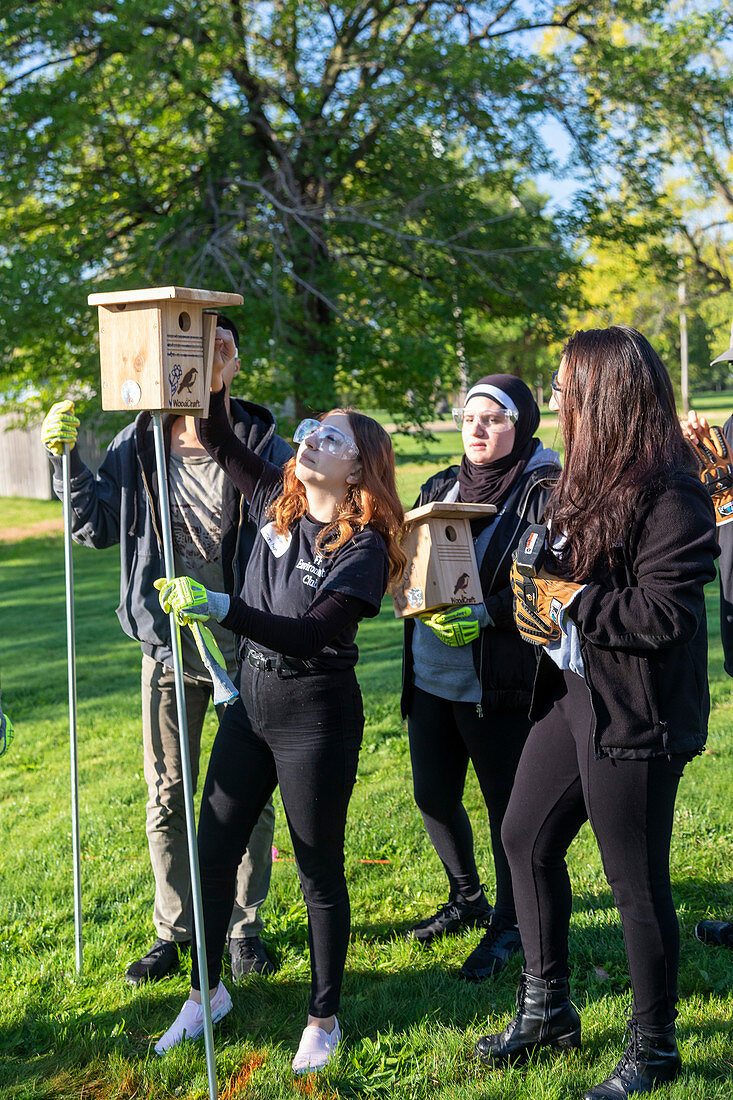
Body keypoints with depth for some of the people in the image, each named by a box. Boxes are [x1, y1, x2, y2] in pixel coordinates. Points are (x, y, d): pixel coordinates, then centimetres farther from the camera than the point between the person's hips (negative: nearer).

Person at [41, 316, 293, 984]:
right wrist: (68, 460, -6)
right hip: (168, 644, 2)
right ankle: (174, 930, 26)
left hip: (245, 646, -2)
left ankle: (245, 927, 26)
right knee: (166, 796, 10)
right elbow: (97, 529, 5)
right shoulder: (140, 444, 1)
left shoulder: (263, 446, -5)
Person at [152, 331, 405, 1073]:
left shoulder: (364, 546, -15)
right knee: (213, 849, 13)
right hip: (251, 699, 6)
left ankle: (323, 1019, 24)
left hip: (316, 713, -6)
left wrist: (222, 609, -34)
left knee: (319, 870, 6)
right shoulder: (279, 501, 3)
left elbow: (313, 631, -25)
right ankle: (206, 992, 33)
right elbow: (218, 441, 12)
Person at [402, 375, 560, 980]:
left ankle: (508, 924, 24)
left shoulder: (545, 494, -9)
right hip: (430, 675, 7)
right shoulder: (440, 488, 11)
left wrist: (485, 614, -26)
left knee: (505, 802, 4)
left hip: (501, 681, -6)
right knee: (434, 795, 15)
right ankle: (467, 900, 39)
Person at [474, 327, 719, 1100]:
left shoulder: (671, 496, -19)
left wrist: (567, 600, -17)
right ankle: (547, 1010, 34)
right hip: (571, 692, 10)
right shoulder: (586, 479, 10)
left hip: (634, 716, -10)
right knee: (525, 837, 17)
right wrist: (534, 582, 1)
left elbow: (661, 614, -24)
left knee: (635, 884, 2)